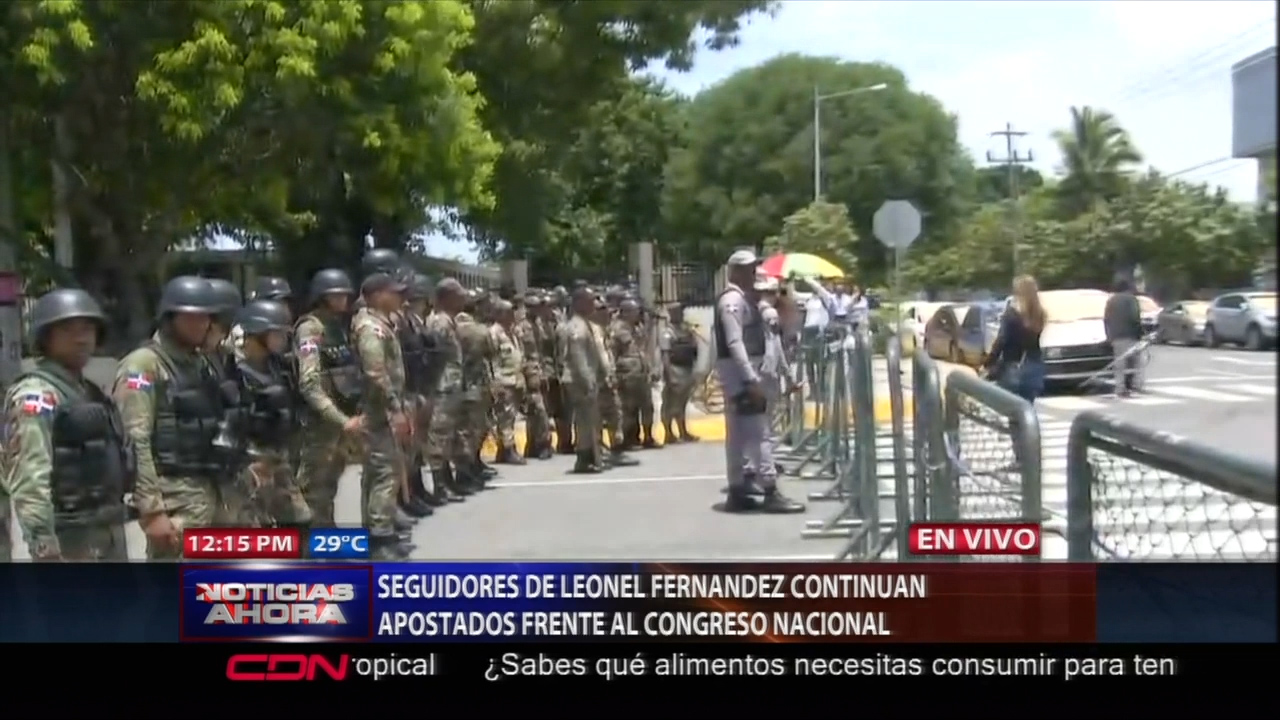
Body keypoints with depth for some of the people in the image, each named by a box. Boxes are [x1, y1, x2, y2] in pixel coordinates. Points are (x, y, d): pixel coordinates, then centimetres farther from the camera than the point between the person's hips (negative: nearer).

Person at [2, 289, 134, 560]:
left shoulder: (89, 391, 16)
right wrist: (44, 545, -27)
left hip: (109, 532, 10)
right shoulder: (37, 393, -13)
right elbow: (30, 479, -22)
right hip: (70, 538, -9)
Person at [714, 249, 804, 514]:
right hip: (739, 370, -11)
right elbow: (734, 343, -23)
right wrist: (751, 378, -27)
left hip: (744, 368, 11)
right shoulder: (733, 300, -15)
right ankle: (770, 492, -9)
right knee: (758, 431, -10)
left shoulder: (742, 298, 18)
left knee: (738, 433, 11)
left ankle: (737, 492, 15)